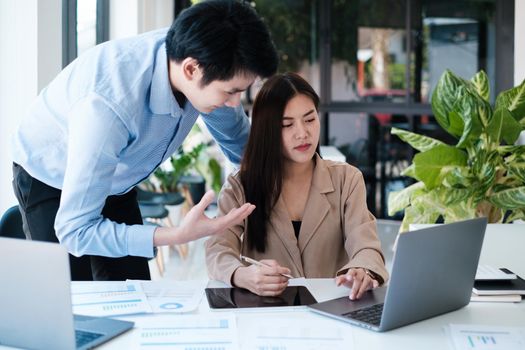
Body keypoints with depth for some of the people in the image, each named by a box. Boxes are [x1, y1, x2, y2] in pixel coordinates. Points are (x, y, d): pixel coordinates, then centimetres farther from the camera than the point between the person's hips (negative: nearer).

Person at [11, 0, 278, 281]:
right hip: (51, 182, -5)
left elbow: (236, 135, 1)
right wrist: (179, 235, -46)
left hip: (116, 181, 6)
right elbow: (74, 230, -38)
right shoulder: (107, 107, -42)